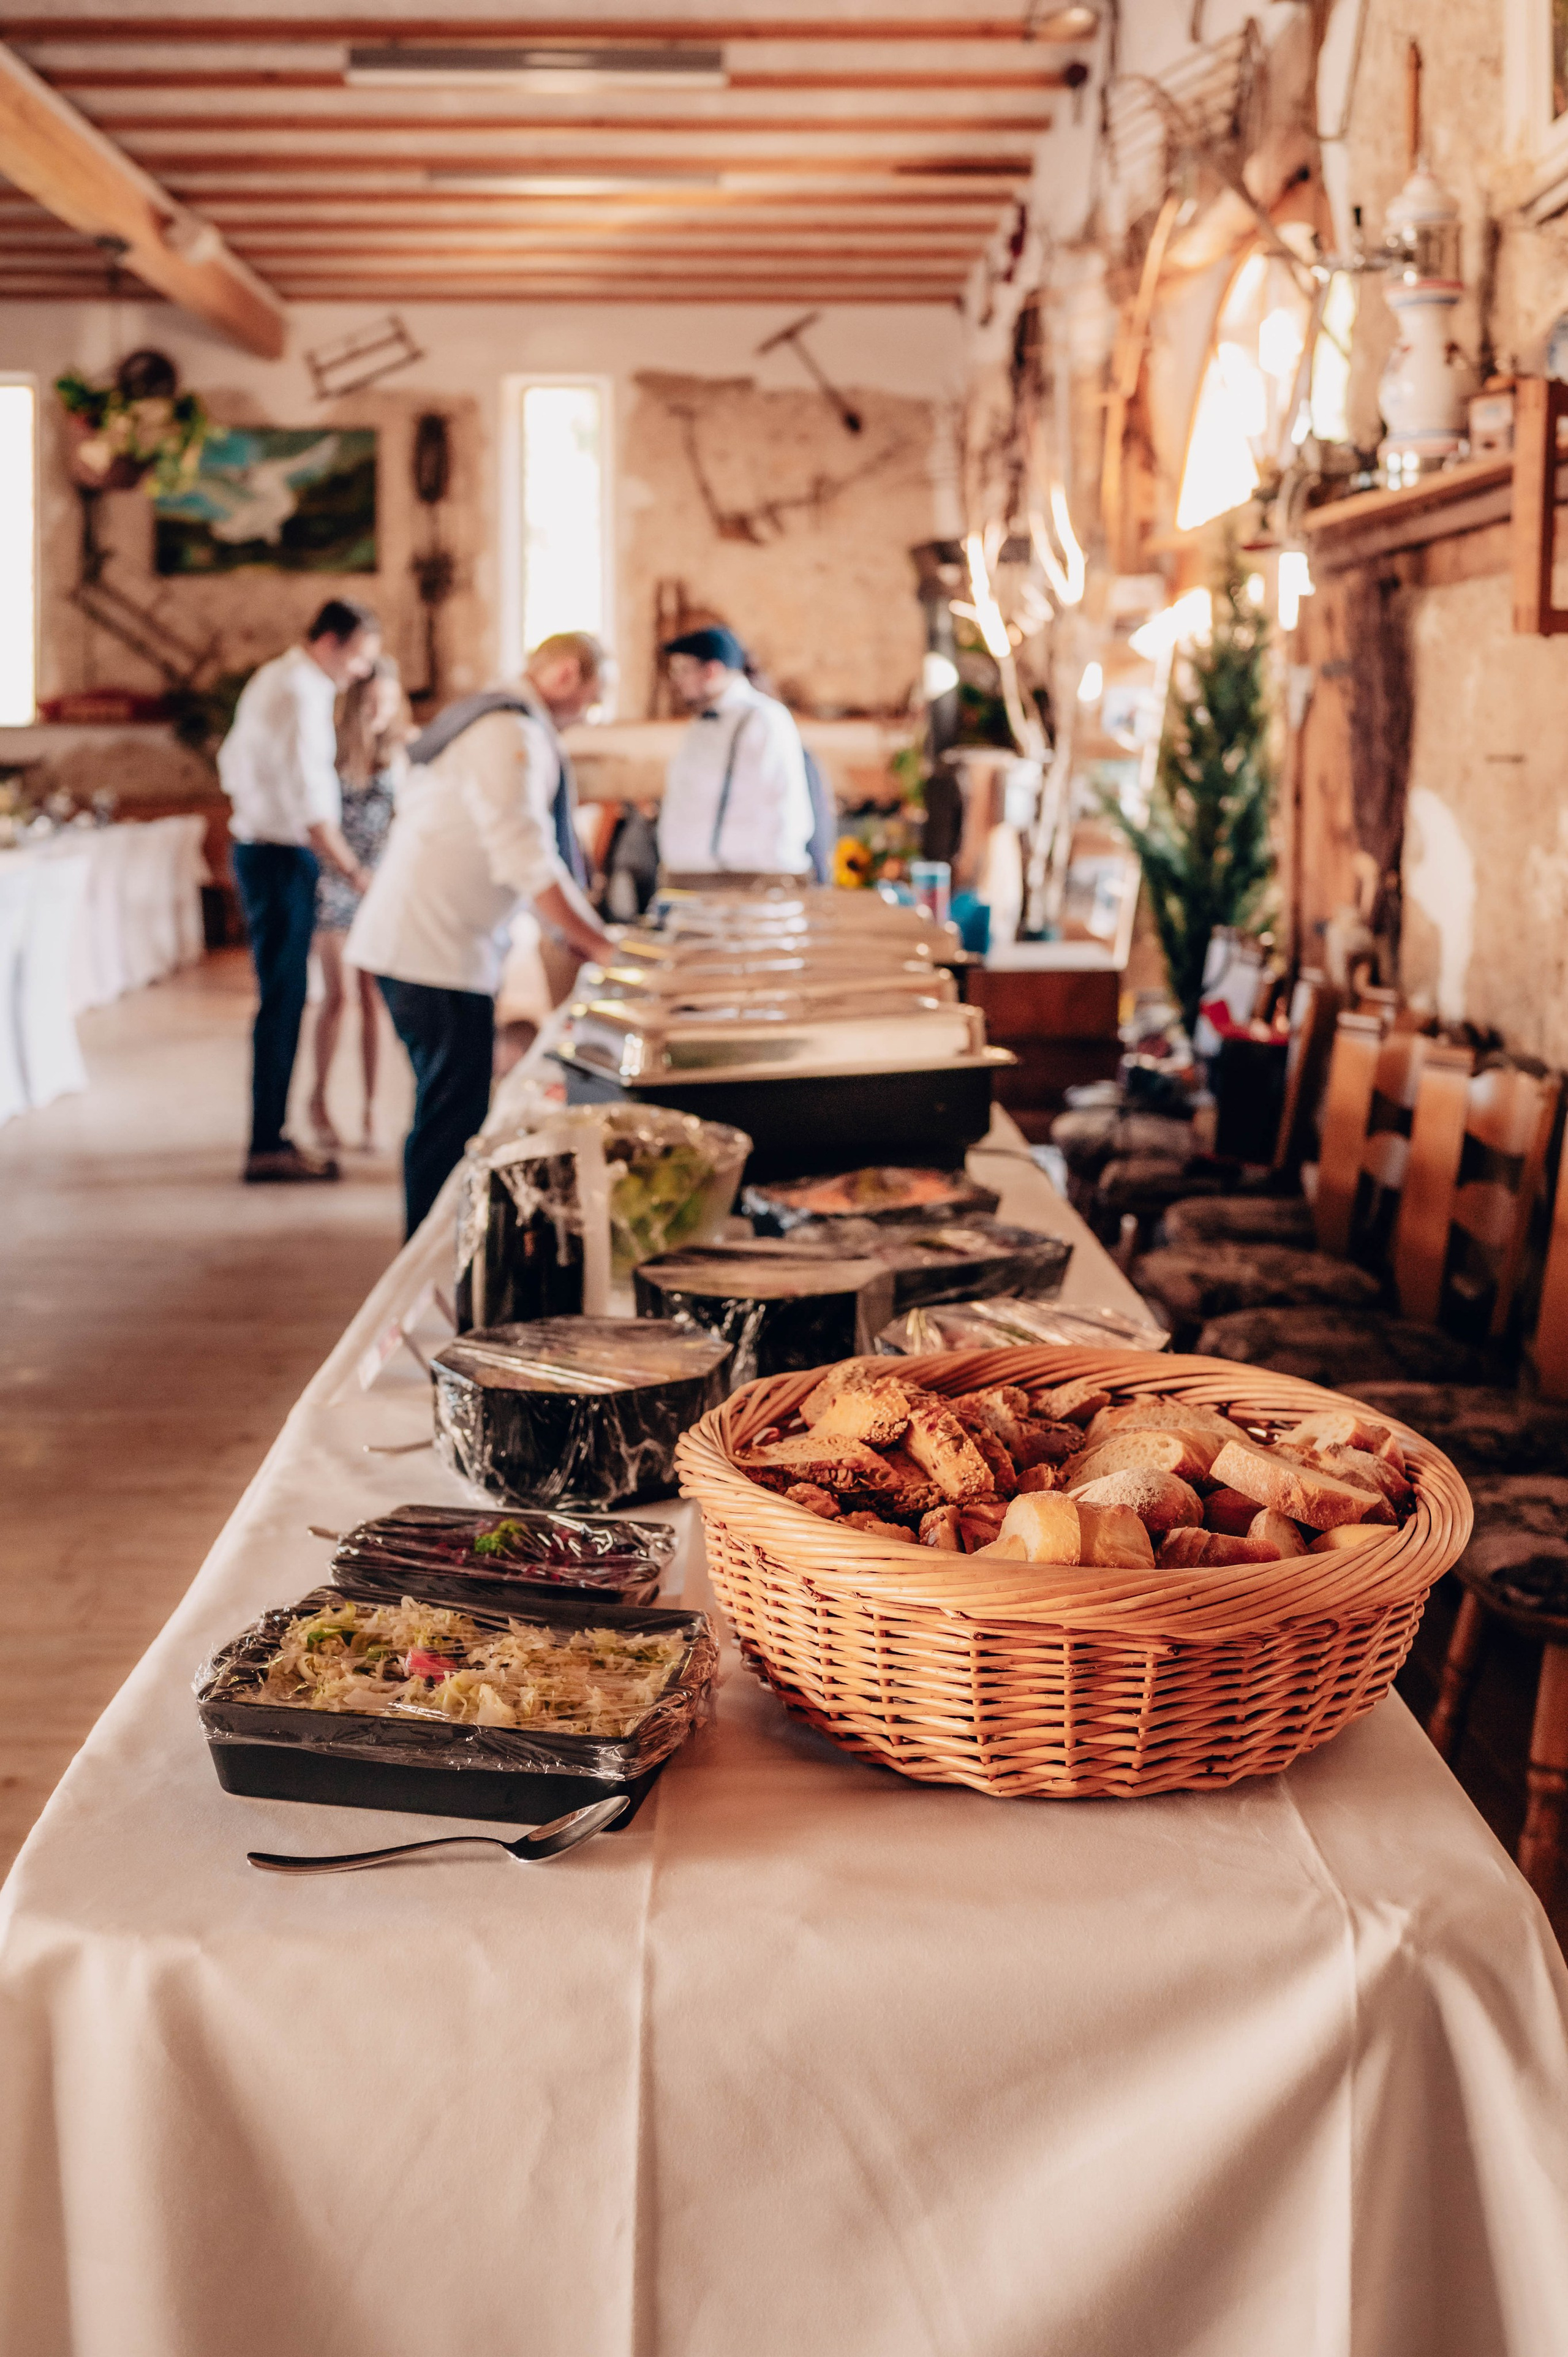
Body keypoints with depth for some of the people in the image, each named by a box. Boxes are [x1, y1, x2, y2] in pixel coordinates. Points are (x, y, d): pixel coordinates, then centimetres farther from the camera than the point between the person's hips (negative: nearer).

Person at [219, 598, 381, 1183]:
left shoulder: (270, 678, 14)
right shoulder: (304, 696, -18)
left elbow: (232, 762, 23)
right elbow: (312, 807, -22)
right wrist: (356, 874, -17)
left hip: (255, 845, 10)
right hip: (284, 859, -10)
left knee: (282, 997, 12)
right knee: (283, 999, -7)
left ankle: (270, 1134, 17)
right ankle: (268, 1146, -3)